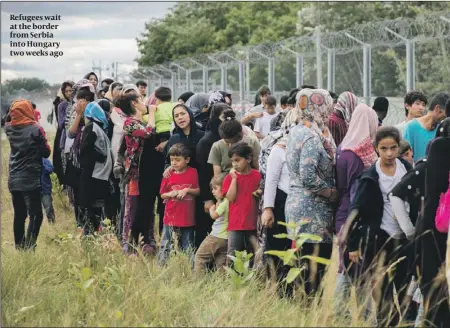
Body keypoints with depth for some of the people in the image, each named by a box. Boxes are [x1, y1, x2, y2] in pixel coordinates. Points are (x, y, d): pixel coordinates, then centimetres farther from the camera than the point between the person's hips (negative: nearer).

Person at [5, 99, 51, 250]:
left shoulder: (9, 128, 3)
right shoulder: (36, 130, -13)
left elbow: (7, 120, 28)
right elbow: (46, 152, -7)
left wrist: (13, 110, 14)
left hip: (14, 180, 6)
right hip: (31, 180, -6)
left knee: (19, 215, 14)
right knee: (35, 215, -3)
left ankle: (20, 247, 18)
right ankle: (28, 248, -14)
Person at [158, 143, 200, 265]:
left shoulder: (193, 173, -3)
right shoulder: (169, 175, 0)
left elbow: (199, 191, 0)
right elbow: (162, 195, 6)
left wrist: (187, 190, -16)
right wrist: (170, 194, -14)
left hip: (188, 218, -1)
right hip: (171, 218, 1)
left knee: (188, 248, 11)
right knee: (166, 246, 4)